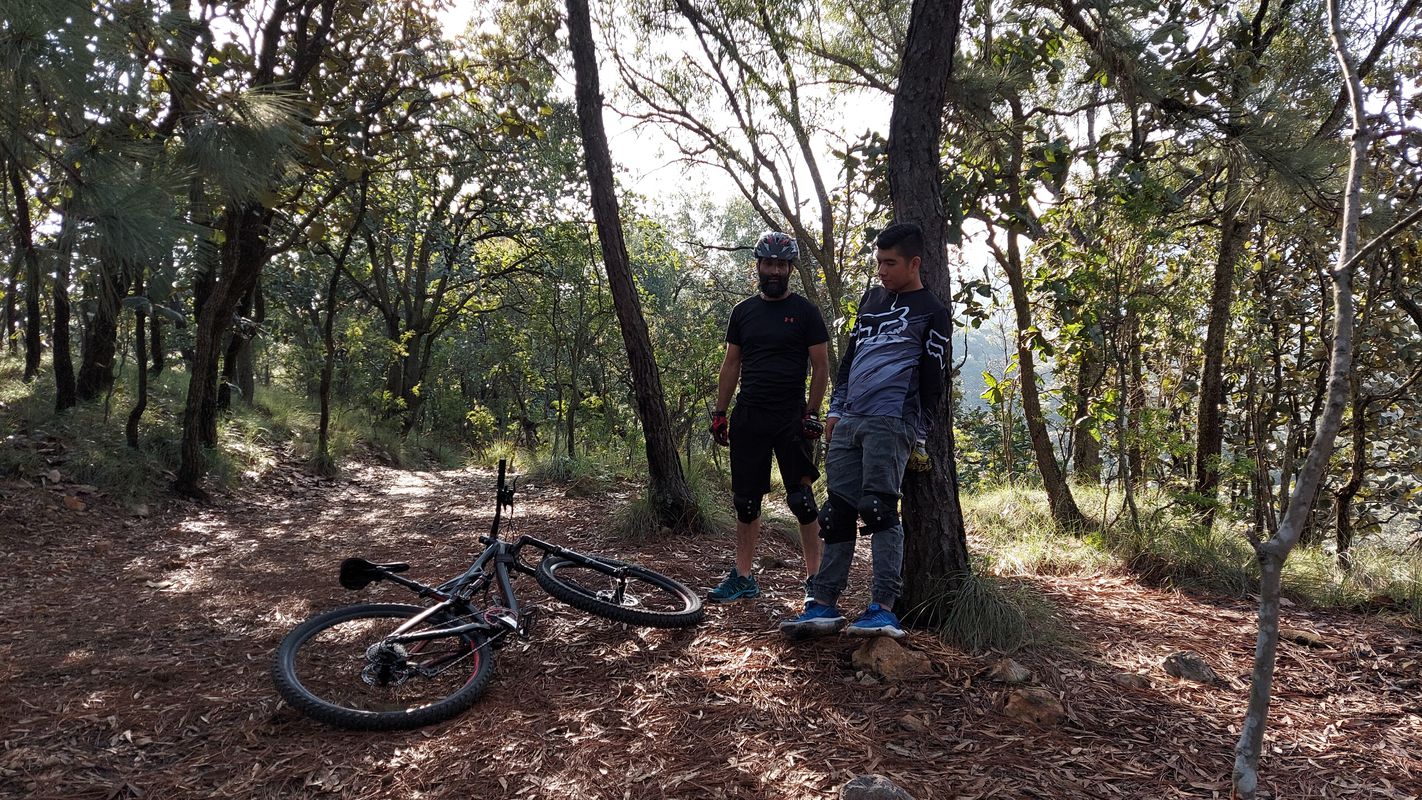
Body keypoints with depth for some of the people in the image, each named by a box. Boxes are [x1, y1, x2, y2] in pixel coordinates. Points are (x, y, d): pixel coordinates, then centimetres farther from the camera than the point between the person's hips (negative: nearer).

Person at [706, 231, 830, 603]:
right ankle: (743, 577, 17)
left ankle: (814, 576, 7)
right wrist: (719, 412, 8)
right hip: (747, 418, 4)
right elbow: (731, 364, 14)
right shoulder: (743, 311, 12)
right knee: (746, 500, 8)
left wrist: (812, 413, -9)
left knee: (801, 498, -4)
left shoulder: (805, 311, 0)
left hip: (790, 418, -4)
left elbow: (821, 366, -1)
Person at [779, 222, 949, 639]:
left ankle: (884, 609, -11)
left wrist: (918, 435, -1)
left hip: (890, 421, -6)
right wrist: (834, 409, 17)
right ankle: (824, 605, 8)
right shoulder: (871, 299, 21)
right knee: (837, 512, 4)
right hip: (848, 421, 6)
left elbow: (932, 380, 1)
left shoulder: (932, 312, 3)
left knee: (878, 508, -14)